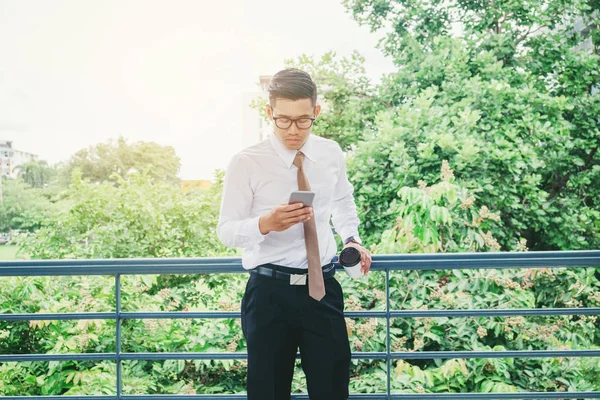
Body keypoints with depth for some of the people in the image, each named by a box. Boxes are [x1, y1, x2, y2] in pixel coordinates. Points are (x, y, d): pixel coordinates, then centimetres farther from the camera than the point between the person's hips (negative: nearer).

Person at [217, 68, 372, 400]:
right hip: (270, 293, -3)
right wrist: (265, 224, -31)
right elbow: (226, 231, -11)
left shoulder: (331, 154, 2)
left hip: (324, 287, 3)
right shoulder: (246, 163, -11)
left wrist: (352, 238, 3)